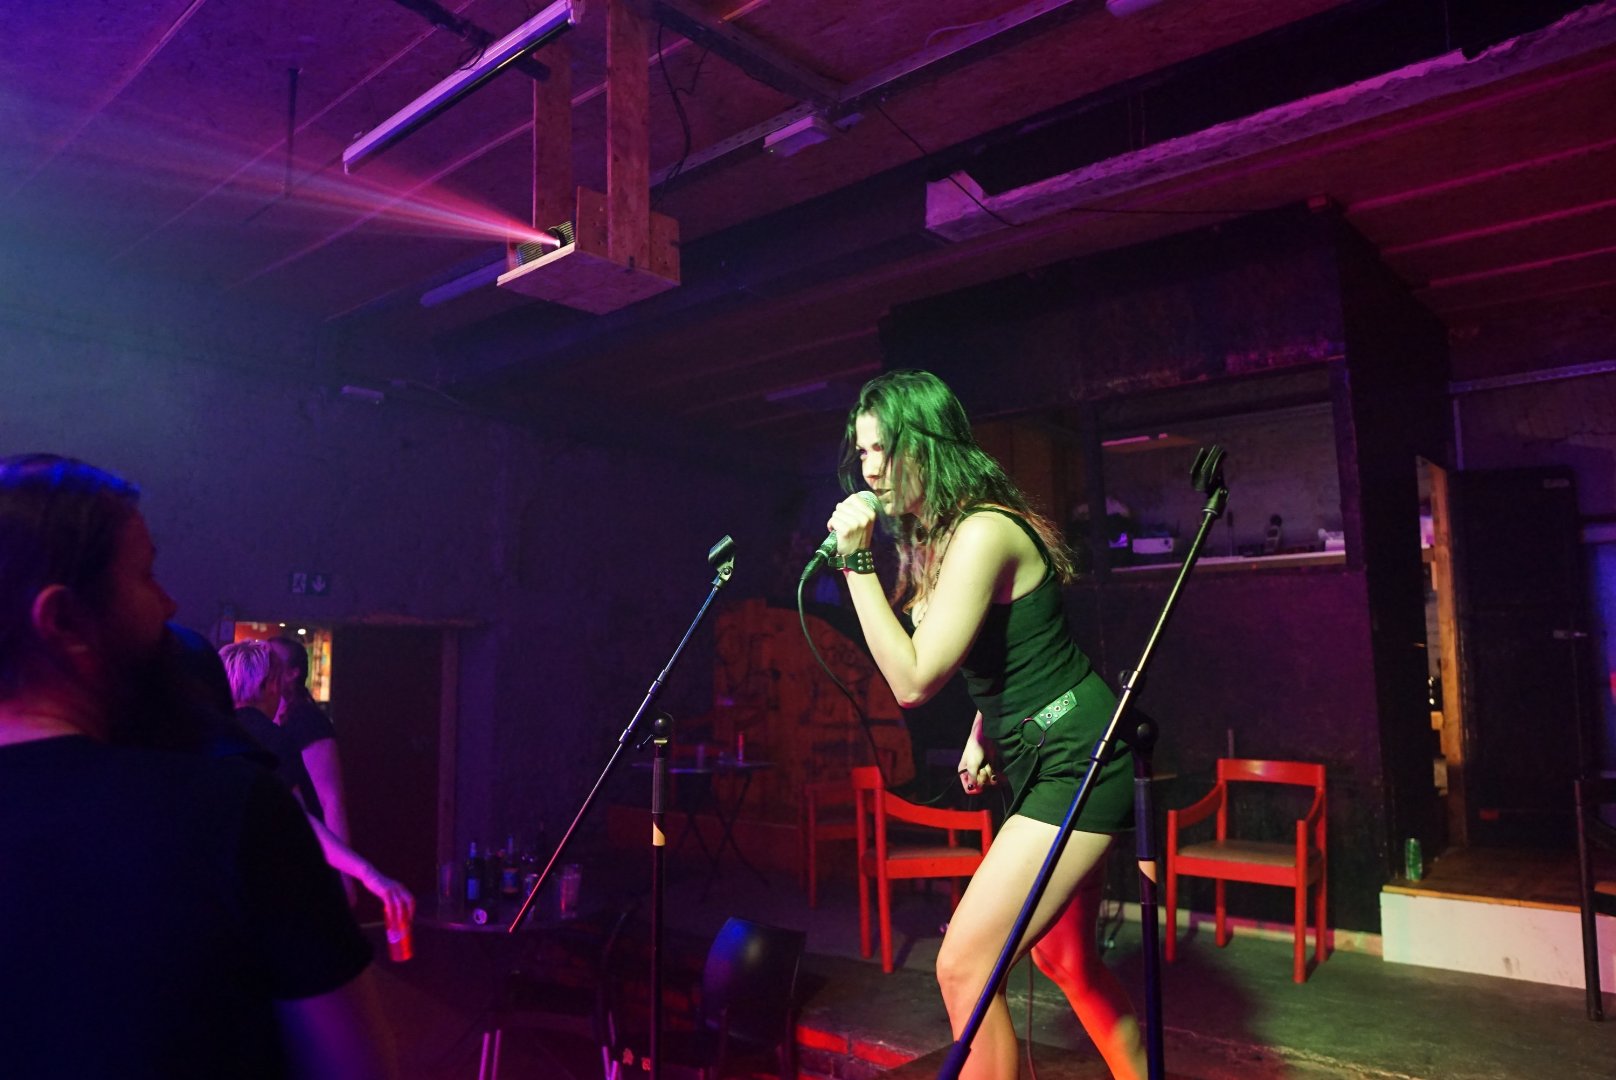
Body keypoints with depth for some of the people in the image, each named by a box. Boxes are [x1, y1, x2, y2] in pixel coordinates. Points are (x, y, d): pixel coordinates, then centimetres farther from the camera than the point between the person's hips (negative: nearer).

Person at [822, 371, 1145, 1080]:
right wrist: (983, 733, 12)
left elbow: (913, 680, -24)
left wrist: (856, 563, -22)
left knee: (962, 965, -7)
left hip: (1076, 763, -10)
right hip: (1048, 761, 10)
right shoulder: (937, 536, 9)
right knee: (1063, 957, 23)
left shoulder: (981, 533, -22)